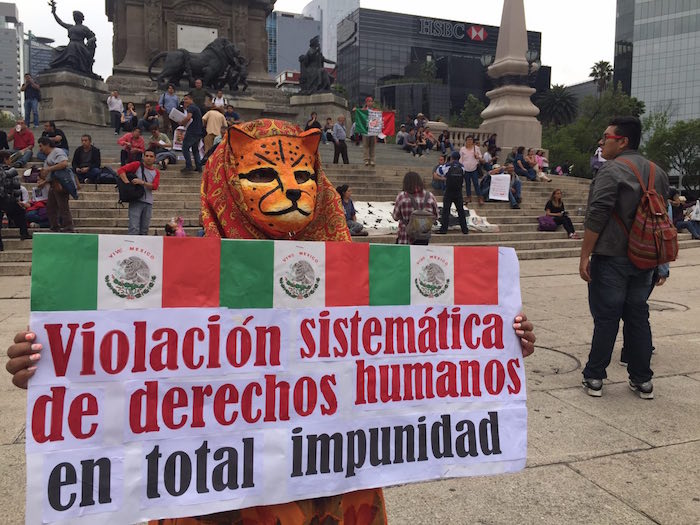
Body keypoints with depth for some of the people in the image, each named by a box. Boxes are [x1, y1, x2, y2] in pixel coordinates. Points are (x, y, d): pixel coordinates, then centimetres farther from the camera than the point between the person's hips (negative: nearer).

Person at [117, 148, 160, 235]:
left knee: (144, 229, 10)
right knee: (134, 228, -11)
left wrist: (142, 182, -16)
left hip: (148, 202, 4)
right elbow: (121, 170, -6)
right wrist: (127, 183, -17)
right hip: (136, 201, -4)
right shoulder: (137, 165, 2)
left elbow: (155, 186, -3)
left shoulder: (156, 172, 11)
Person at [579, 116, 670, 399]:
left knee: (606, 317, 0)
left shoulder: (612, 170, -12)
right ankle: (642, 380, 18)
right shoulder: (658, 172, 12)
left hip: (611, 258, -6)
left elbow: (596, 217, -18)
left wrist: (584, 256, -14)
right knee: (638, 317, 12)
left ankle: (594, 378, 9)